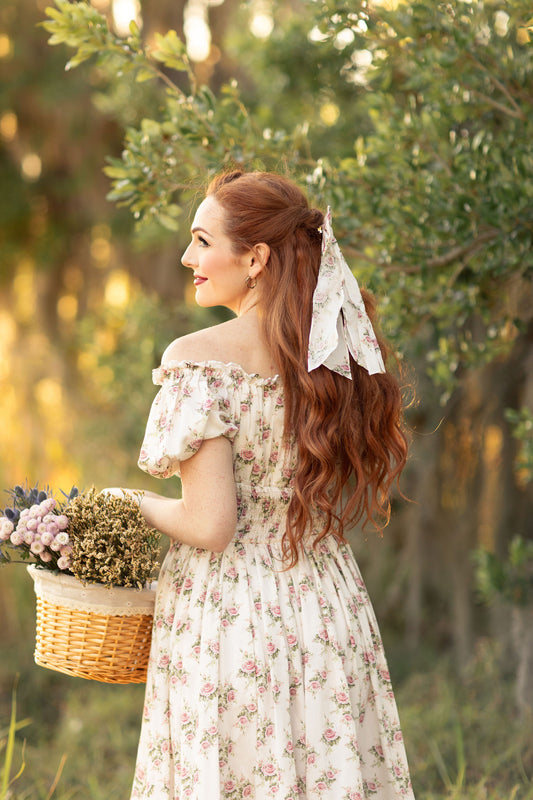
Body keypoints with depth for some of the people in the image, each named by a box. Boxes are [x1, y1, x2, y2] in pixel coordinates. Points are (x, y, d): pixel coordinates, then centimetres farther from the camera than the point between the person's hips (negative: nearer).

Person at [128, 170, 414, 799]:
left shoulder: (198, 359, -15)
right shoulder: (343, 351, 2)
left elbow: (209, 526, -18)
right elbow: (367, 499, 11)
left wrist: (135, 505, 1)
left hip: (225, 615, -5)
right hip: (330, 612, 6)